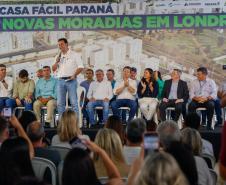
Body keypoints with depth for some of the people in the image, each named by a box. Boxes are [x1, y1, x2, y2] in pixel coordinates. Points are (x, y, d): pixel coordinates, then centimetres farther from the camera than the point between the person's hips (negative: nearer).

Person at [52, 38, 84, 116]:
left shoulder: (74, 55, 4)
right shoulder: (58, 56, 19)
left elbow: (80, 67, -2)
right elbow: (53, 69, 16)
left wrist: (74, 75, -14)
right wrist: (57, 61, -1)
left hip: (71, 80, -5)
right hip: (60, 80, 5)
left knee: (73, 102, -7)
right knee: (60, 103, 3)